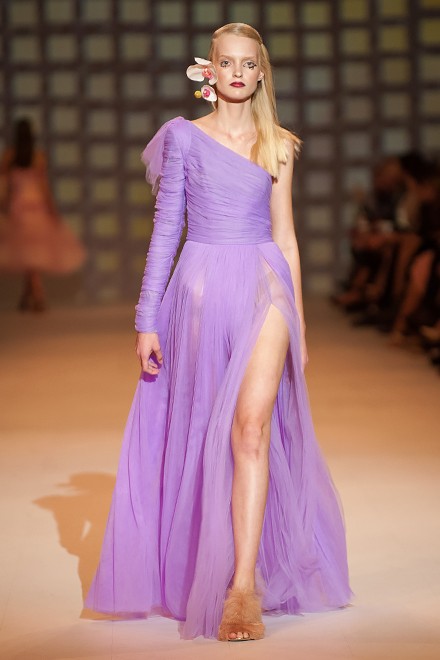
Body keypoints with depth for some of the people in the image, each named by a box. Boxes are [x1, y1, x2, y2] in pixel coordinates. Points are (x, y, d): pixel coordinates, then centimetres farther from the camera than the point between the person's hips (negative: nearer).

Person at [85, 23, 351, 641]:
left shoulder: (278, 145, 10)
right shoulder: (184, 137, 6)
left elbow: (284, 236, 12)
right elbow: (166, 228, 4)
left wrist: (299, 321, 10)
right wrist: (148, 318, -1)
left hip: (262, 288, 0)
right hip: (200, 288, 0)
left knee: (252, 426, -17)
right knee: (202, 435, 7)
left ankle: (243, 587, -21)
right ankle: (198, 570, 24)